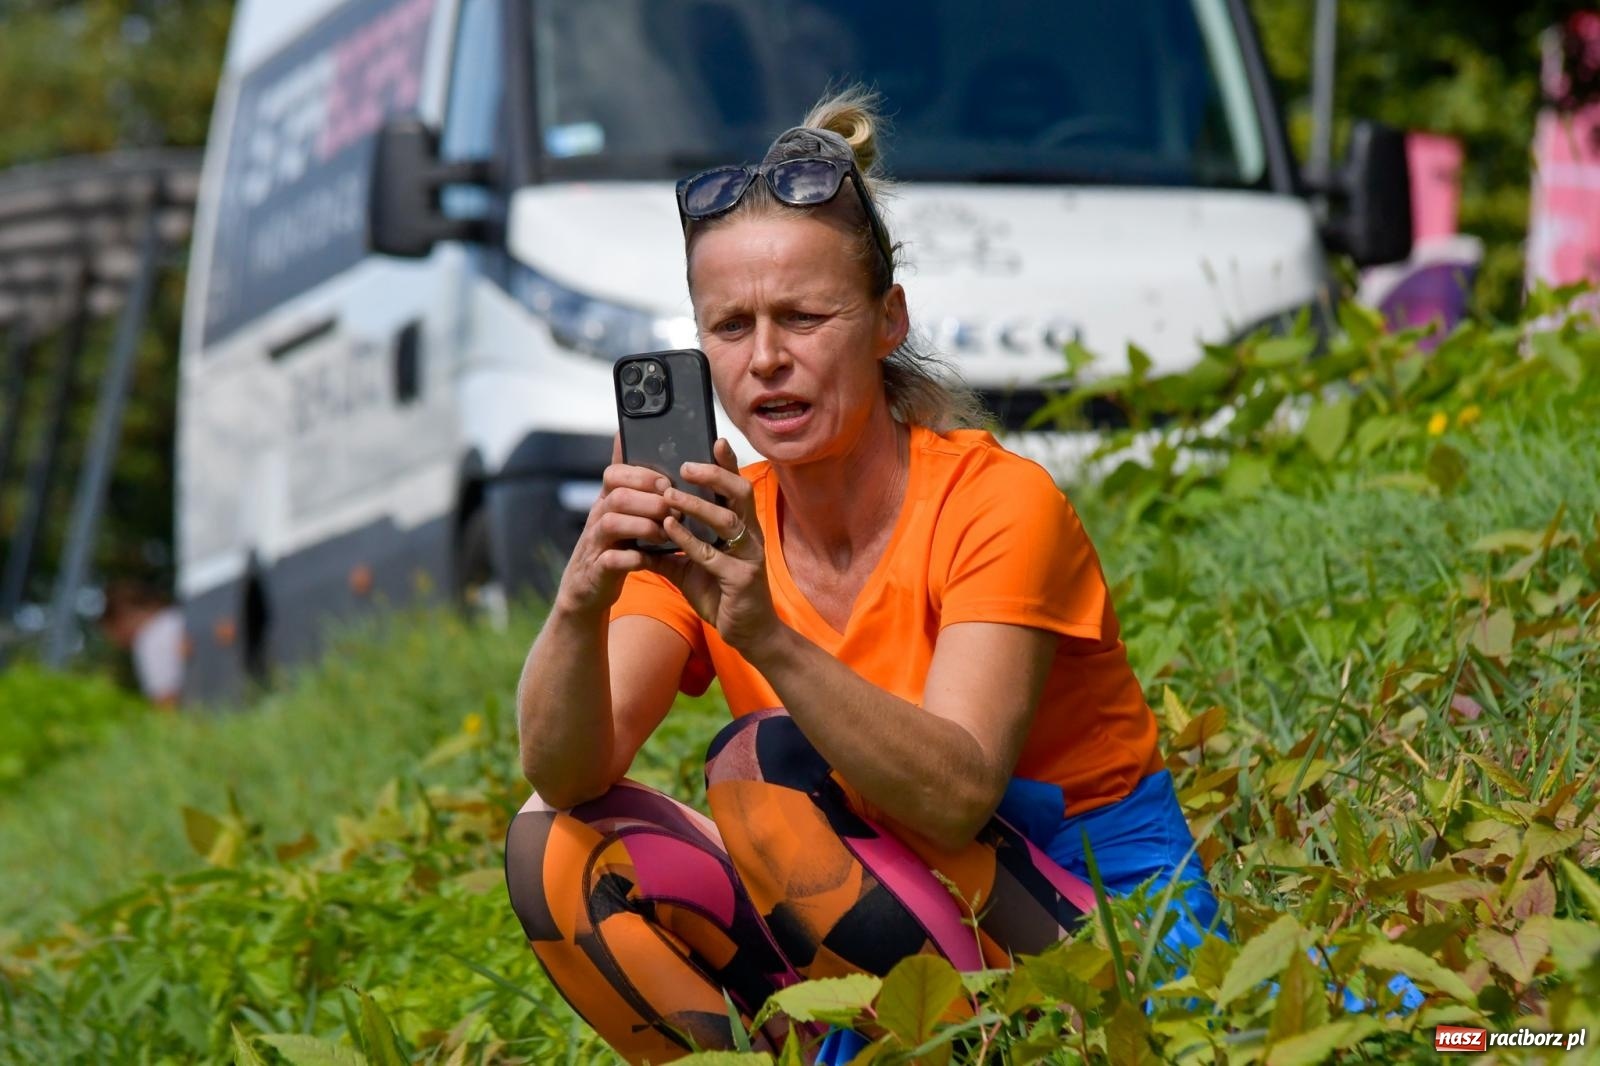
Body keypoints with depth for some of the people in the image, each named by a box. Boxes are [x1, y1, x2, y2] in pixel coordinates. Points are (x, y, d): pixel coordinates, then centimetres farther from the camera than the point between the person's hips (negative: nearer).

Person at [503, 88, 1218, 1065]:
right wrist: (580, 607, -35)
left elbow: (957, 795, -31)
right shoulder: (711, 529, -1)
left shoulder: (999, 505, -16)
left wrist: (769, 638, -44)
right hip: (886, 973, 6)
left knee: (768, 760, -25)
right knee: (557, 849, -11)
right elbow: (565, 777, -15)